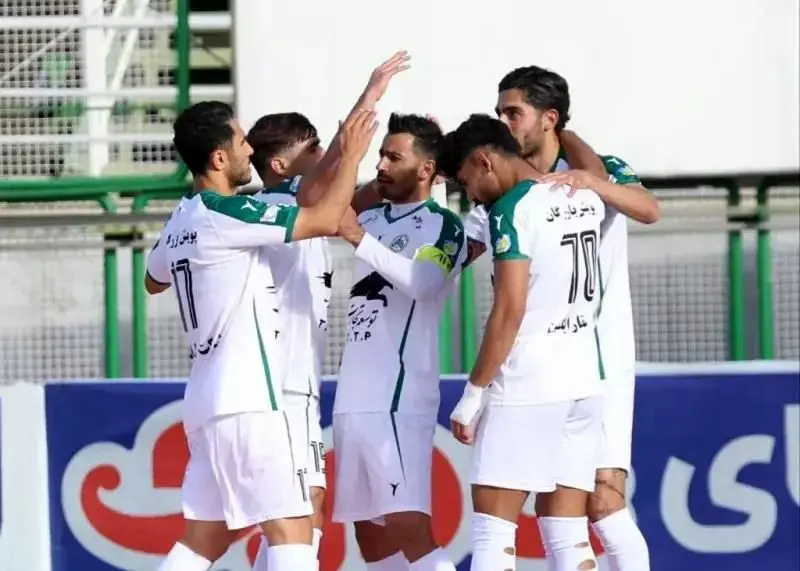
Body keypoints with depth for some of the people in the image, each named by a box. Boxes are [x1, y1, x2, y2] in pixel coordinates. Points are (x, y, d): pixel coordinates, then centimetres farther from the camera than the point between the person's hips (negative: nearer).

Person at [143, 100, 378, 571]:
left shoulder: (182, 222, 13)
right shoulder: (226, 215, -14)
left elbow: (154, 281, 34)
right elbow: (327, 220, -15)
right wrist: (352, 156, -1)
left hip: (209, 397, 9)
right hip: (247, 399, -9)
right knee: (292, 527, -11)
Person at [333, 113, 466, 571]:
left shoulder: (444, 225, -5)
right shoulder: (371, 219, 17)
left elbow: (423, 283, -23)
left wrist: (359, 238, -30)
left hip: (399, 399, -8)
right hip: (354, 397, 8)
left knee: (409, 526, -18)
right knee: (368, 528, 11)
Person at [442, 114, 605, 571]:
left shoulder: (514, 208, -11)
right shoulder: (586, 201, 10)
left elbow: (510, 311, -16)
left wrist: (474, 392, -11)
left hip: (526, 387, -8)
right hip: (584, 382, 8)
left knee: (492, 530, -4)